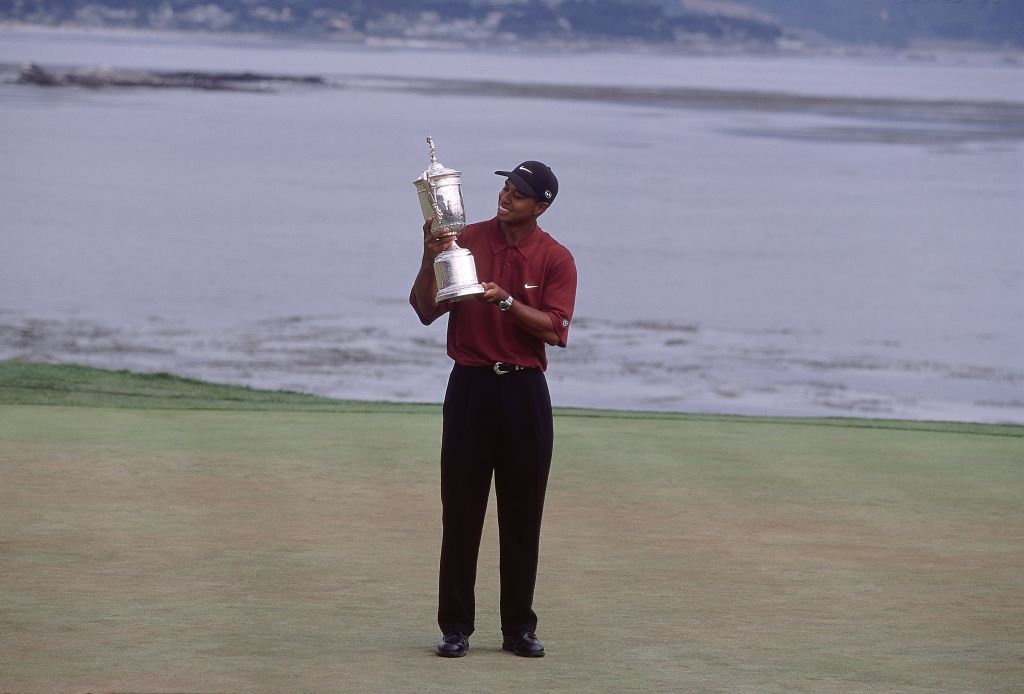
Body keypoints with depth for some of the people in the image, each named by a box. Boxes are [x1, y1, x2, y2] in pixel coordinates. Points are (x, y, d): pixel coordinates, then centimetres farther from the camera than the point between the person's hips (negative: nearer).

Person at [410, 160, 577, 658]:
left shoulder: (556, 259, 0)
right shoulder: (466, 240, 2)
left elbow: (553, 329, -10)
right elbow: (426, 312, -1)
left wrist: (506, 301, -22)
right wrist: (430, 261, -16)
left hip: (525, 392, 0)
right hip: (471, 388, 0)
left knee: (523, 515, 4)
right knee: (461, 512, 0)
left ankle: (519, 628, 11)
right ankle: (455, 627, 6)